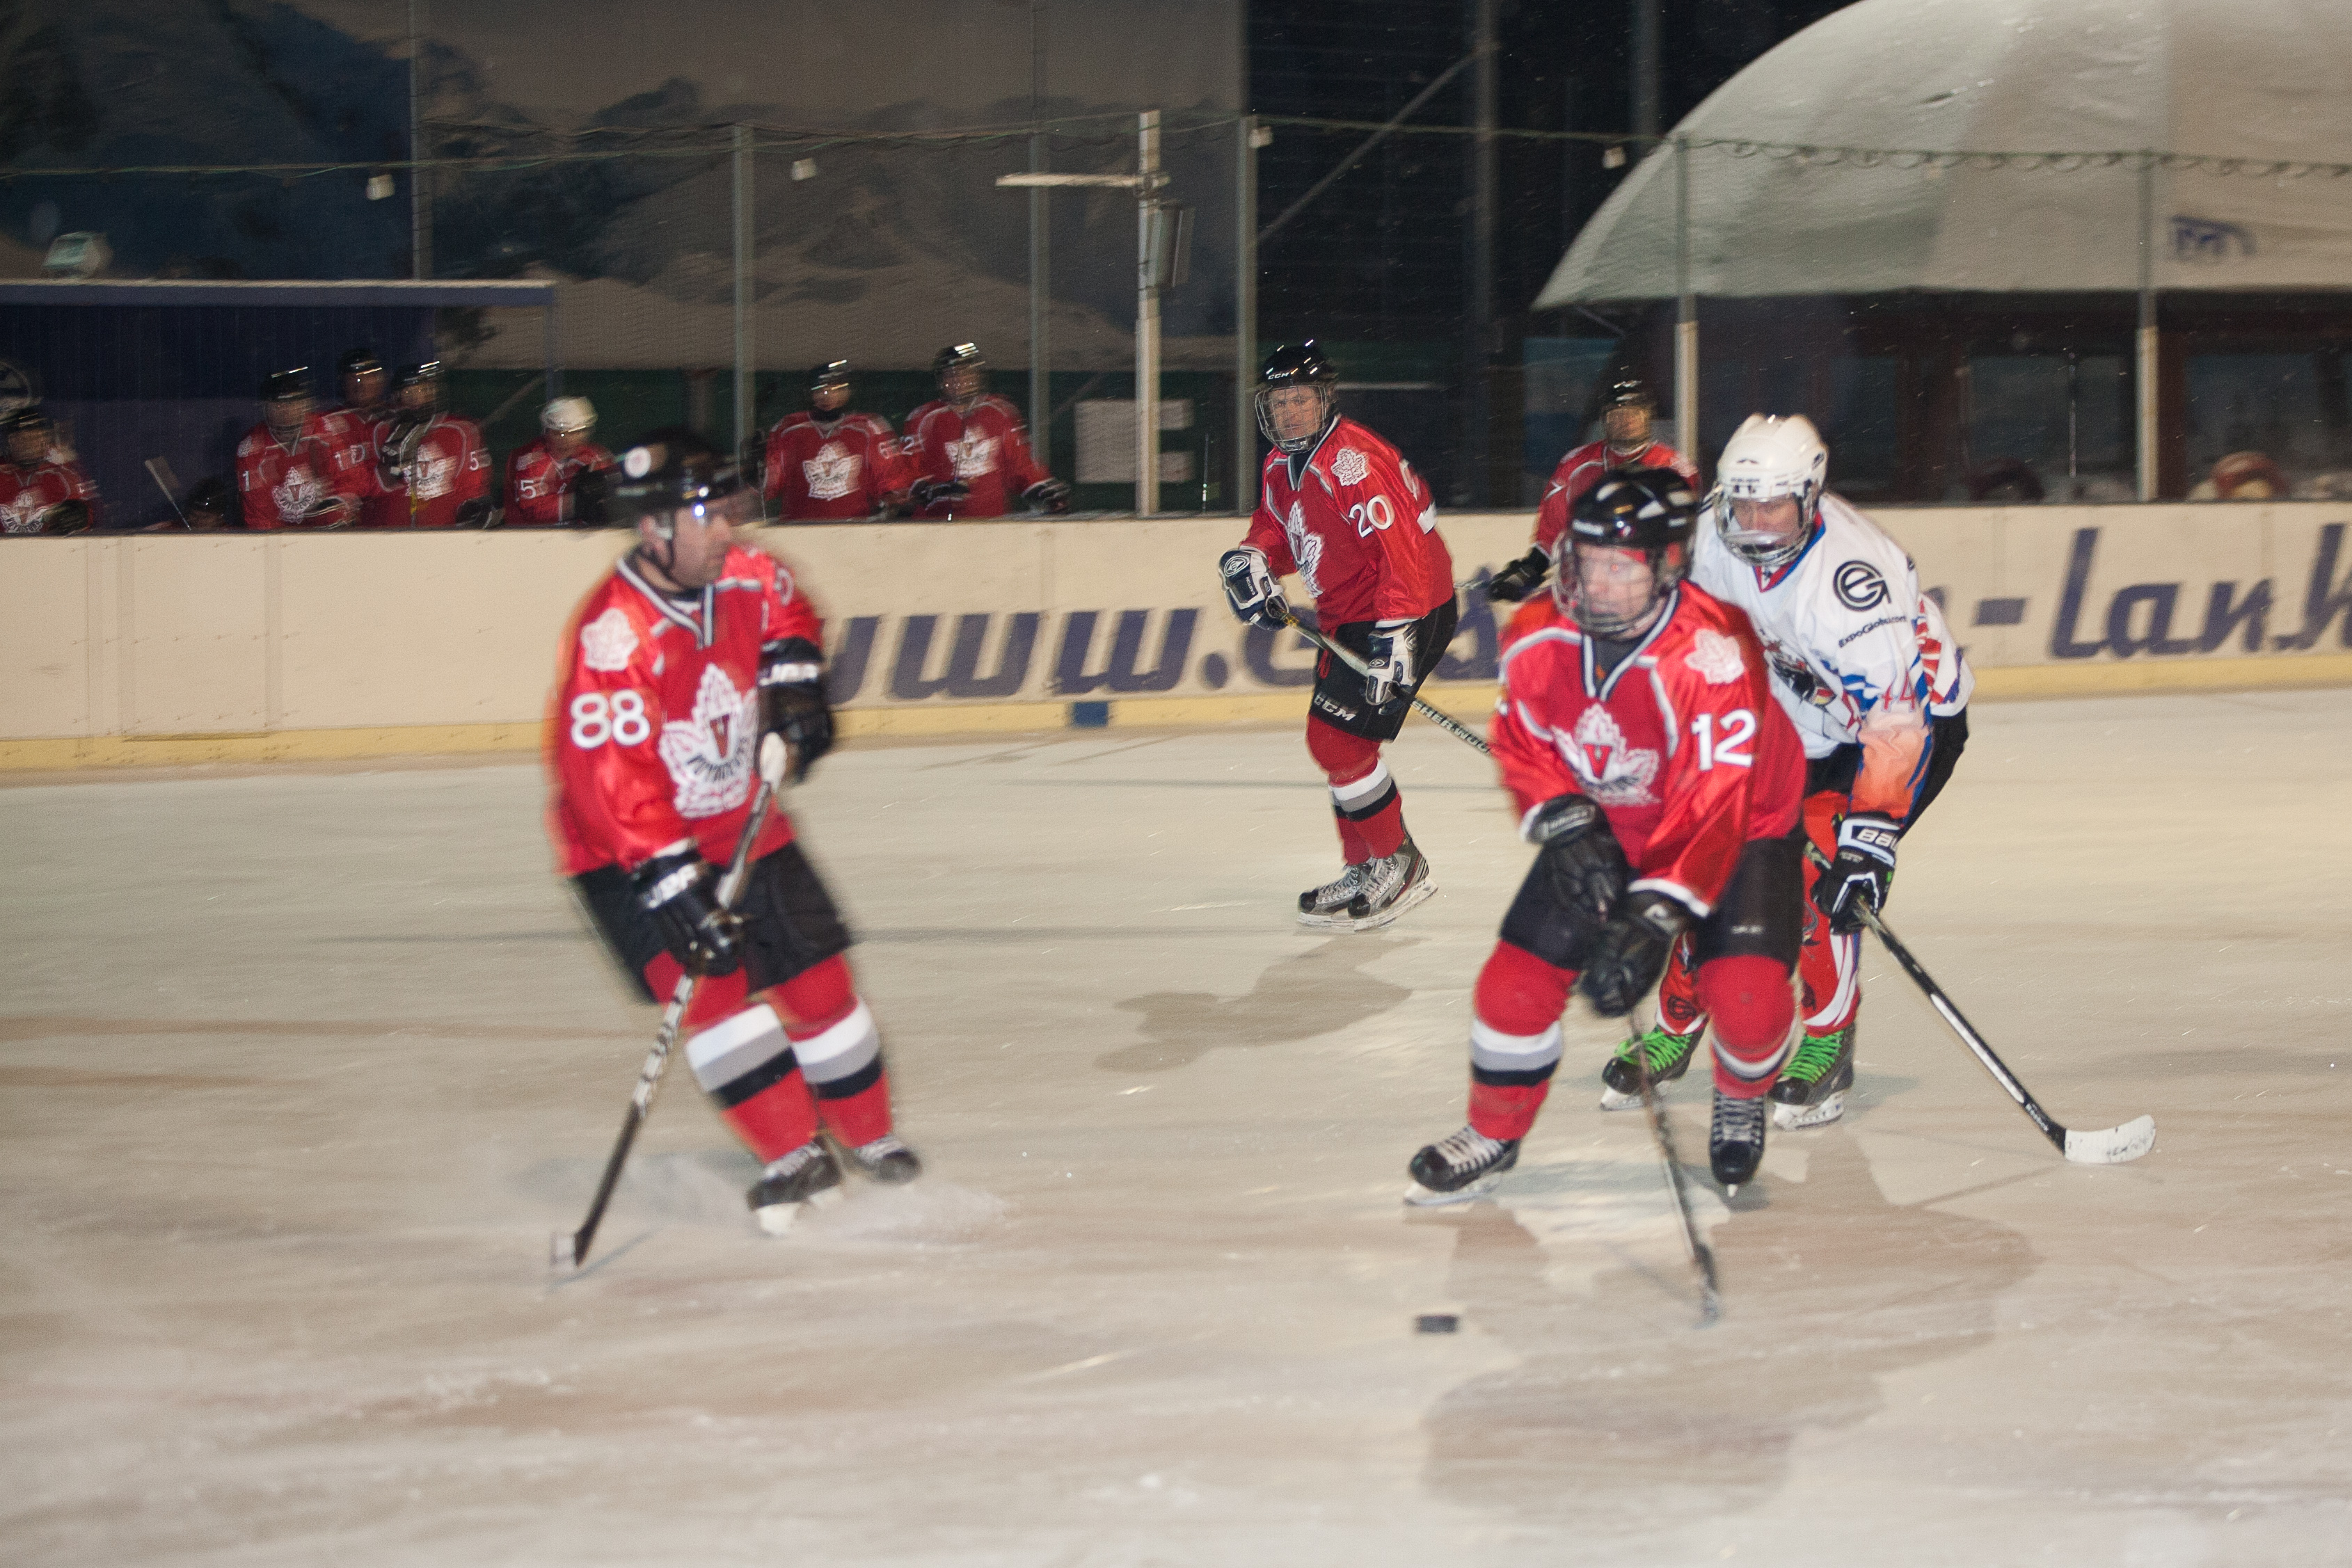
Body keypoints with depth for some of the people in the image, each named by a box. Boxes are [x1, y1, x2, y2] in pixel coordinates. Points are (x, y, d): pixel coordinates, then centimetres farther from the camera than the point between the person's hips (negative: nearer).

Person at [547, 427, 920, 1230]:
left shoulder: (741, 581, -8)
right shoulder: (615, 636, -31)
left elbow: (785, 607, 20)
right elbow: (612, 779, -36)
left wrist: (792, 671, 3)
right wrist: (674, 883, -39)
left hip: (740, 825, 6)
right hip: (627, 853, -6)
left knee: (818, 976, 7)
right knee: (710, 982, -21)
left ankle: (867, 1133, 28)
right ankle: (793, 1156, -12)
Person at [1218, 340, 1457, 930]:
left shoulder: (1356, 463, -25)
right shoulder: (1284, 465, 6)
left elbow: (1403, 554, -29)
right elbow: (1277, 526, 20)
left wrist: (1395, 643, -33)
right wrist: (1251, 559, -4)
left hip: (1407, 613, -11)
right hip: (1347, 616, 11)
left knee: (1337, 738, -13)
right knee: (1335, 743, 15)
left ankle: (1399, 867, -1)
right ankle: (1366, 869, 27)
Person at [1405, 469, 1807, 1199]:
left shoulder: (1712, 653, -36)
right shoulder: (1537, 639, -18)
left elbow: (1714, 809, -37)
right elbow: (1521, 744, -2)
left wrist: (1654, 919, -44)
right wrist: (1567, 826, -20)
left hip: (1741, 830, -4)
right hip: (1604, 830, 4)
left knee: (1746, 994, -23)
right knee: (1518, 979, -5)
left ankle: (1742, 1104, 13)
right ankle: (1493, 1135, 21)